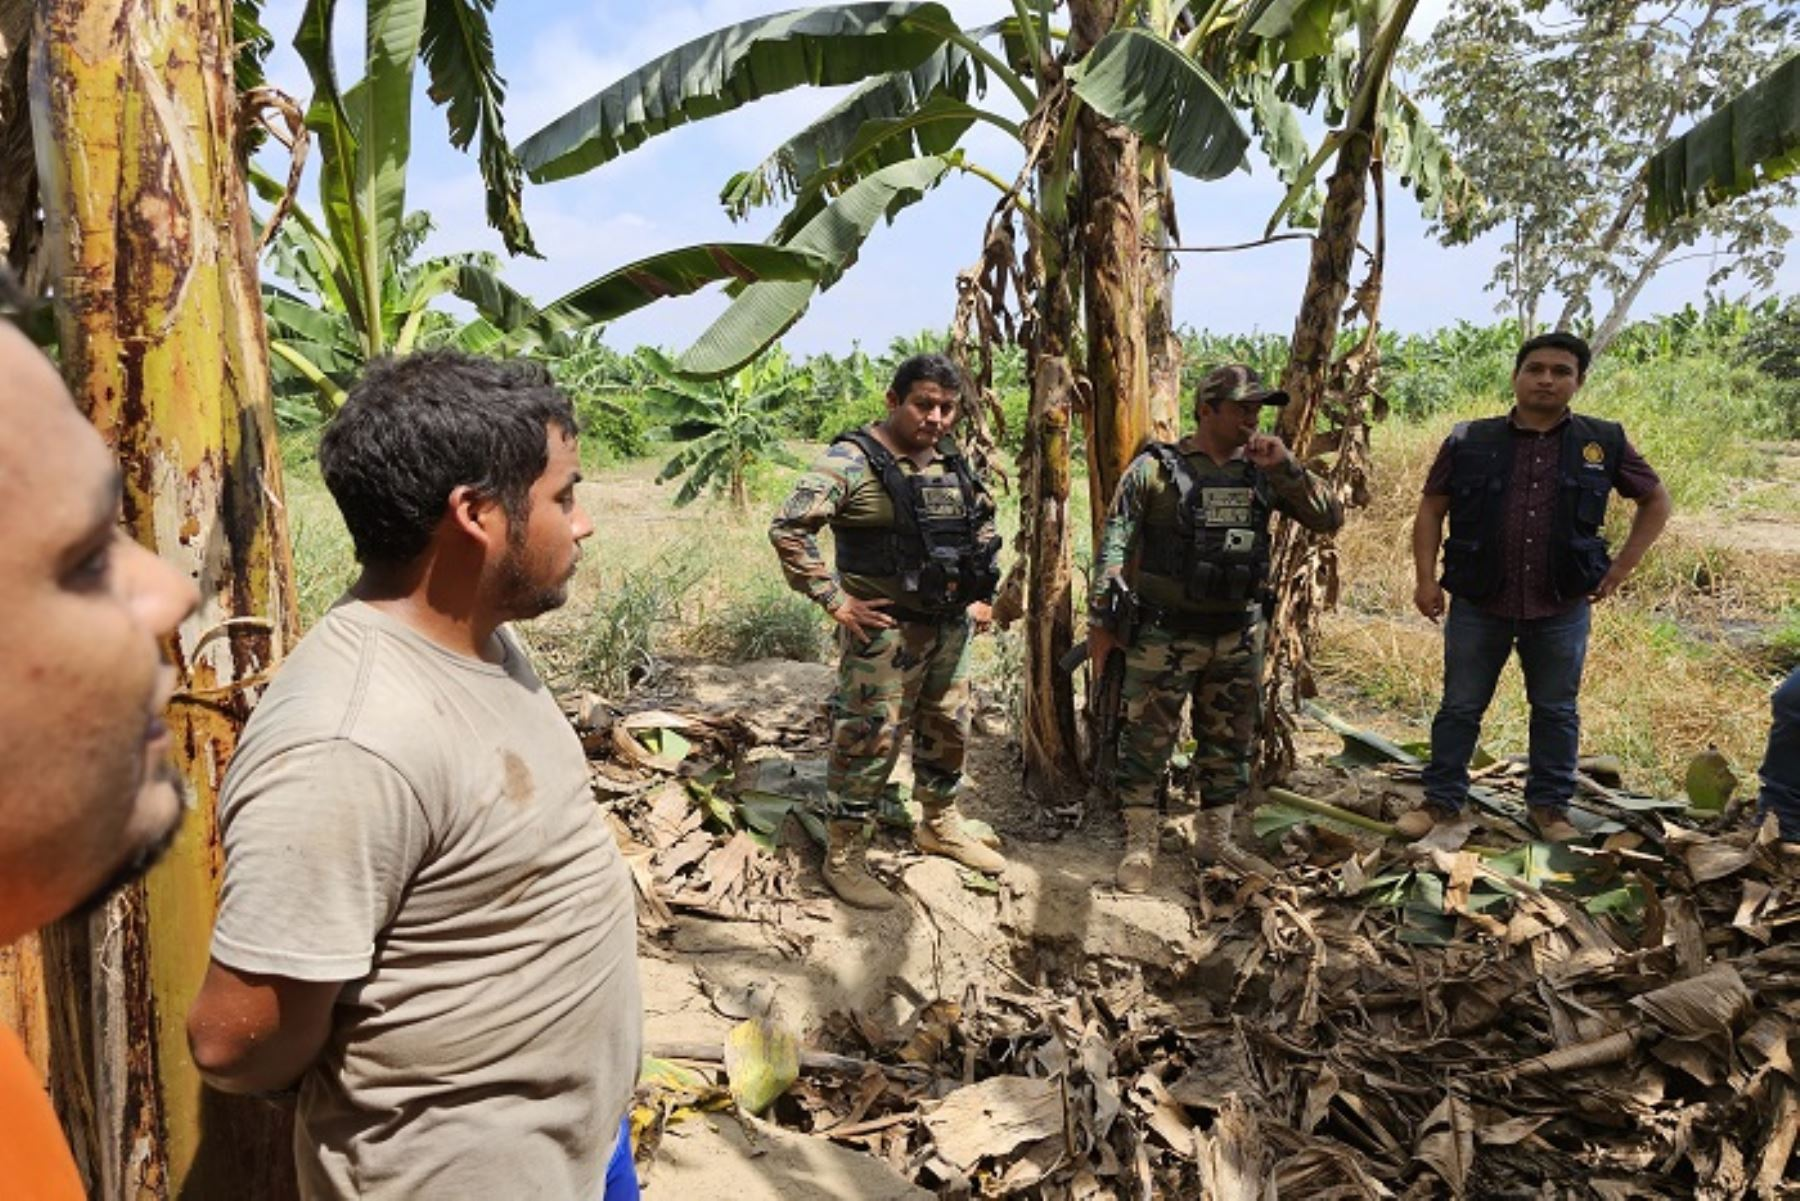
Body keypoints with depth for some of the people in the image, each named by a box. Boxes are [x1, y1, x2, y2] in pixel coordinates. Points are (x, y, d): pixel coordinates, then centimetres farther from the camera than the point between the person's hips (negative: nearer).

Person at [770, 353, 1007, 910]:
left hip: (950, 625, 8)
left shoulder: (953, 463, 10)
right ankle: (843, 858, 14)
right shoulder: (854, 460, -14)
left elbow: (985, 524, 25)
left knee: (948, 728, 19)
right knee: (869, 740, -2)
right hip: (885, 629, -8)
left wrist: (984, 593, 15)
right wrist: (834, 599, -19)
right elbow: (788, 528, -20)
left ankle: (940, 827, 41)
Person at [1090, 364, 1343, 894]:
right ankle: (1140, 845, 17)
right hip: (1165, 632, -5)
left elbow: (1329, 519, 5)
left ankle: (1214, 837, 32)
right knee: (1147, 740, 2)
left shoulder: (1262, 471, 6)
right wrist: (1100, 618, -8)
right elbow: (1114, 546, -6)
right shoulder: (1155, 468, -7)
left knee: (1229, 741, 15)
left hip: (1239, 632, 5)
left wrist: (1287, 469, -8)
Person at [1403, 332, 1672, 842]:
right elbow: (1431, 509, 5)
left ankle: (1550, 805, 29)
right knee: (1460, 707, 8)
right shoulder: (1469, 441, -3)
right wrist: (1426, 578, -3)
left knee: (1556, 711, 14)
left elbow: (1656, 500, 14)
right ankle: (1441, 799, 21)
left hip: (1562, 609, 1)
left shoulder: (1604, 443, 1)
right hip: (1478, 605, -1)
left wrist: (1623, 566, 5)